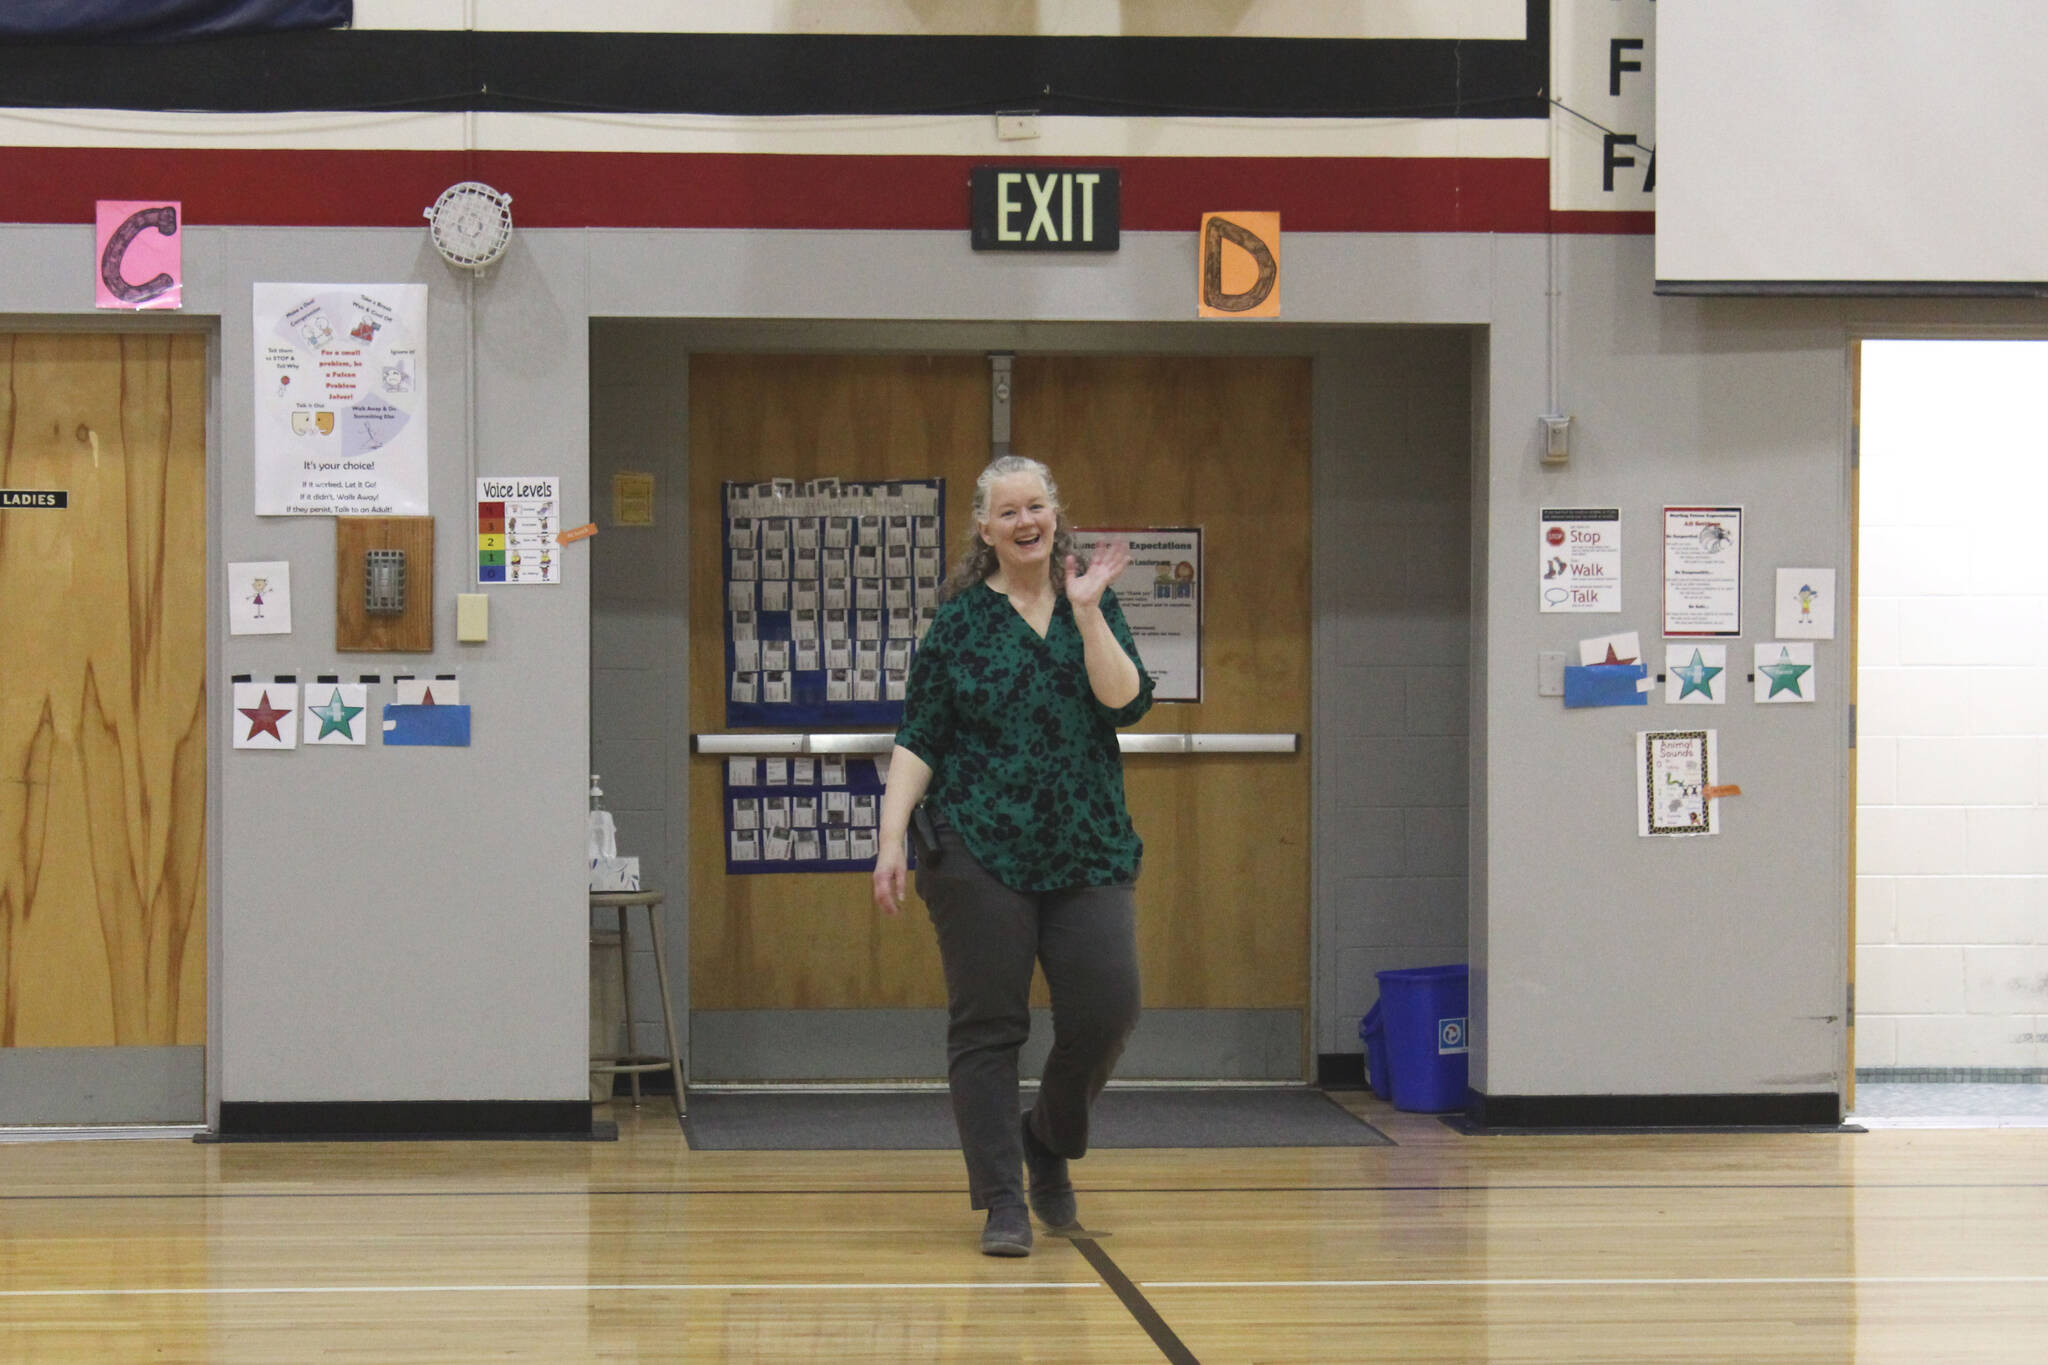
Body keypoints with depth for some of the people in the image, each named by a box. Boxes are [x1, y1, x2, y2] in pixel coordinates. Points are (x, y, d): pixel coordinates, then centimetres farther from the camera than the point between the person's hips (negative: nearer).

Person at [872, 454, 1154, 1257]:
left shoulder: (1093, 604, 9)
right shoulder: (960, 619, 3)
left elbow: (1127, 702, -5)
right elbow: (918, 740, 1)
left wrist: (1086, 613, -12)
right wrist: (892, 839, -8)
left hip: (1087, 851, 2)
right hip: (979, 852, -2)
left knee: (1107, 1009, -5)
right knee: (986, 1025, -2)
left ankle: (1049, 1144, 22)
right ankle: (1001, 1202, 4)